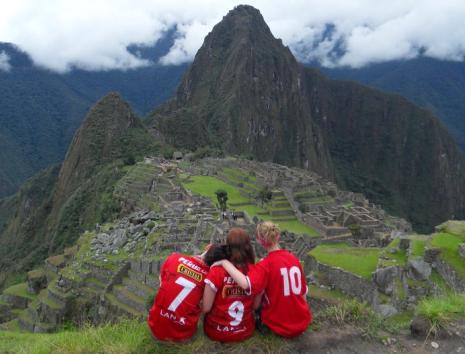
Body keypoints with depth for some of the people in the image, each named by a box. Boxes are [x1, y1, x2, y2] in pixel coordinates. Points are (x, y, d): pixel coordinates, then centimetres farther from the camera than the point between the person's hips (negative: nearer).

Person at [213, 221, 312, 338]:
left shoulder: (266, 264, -20)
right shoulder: (294, 258, -3)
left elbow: (246, 284, -39)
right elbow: (303, 293, 6)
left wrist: (224, 262, -29)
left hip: (280, 326, -5)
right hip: (303, 322, 5)